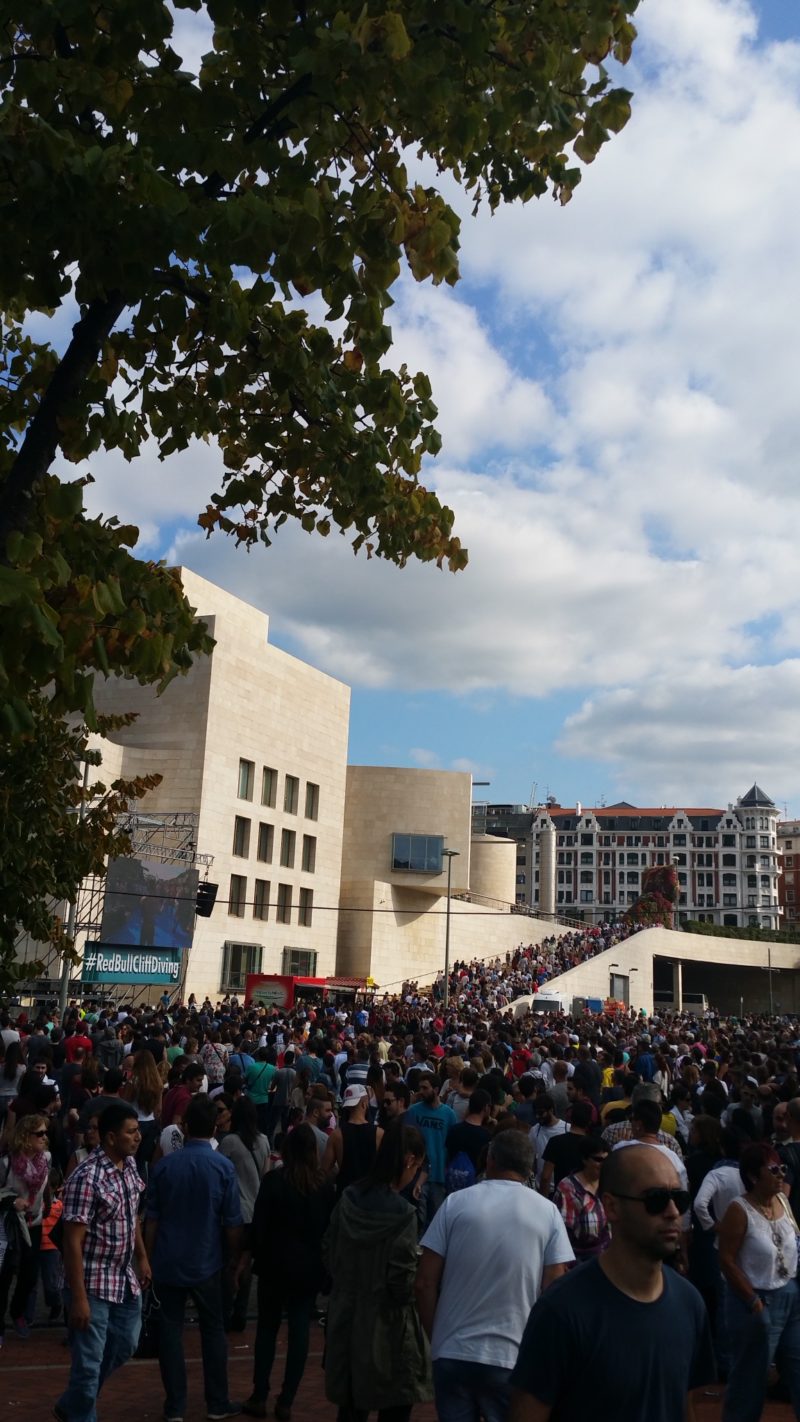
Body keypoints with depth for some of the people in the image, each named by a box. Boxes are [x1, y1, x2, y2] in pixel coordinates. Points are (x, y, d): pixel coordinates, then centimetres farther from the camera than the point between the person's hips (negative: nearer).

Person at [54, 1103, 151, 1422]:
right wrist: (78, 1298, -21)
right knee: (88, 1363, 4)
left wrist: (142, 1258, 16)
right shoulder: (86, 1178, -25)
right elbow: (73, 1241, -22)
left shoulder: (130, 1164, 0)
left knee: (124, 1346, 22)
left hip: (126, 1279, 9)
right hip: (93, 1285, -8)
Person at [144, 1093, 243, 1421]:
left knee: (170, 1331, 11)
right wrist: (236, 1258, 7)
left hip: (167, 1262, 1)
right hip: (206, 1263, -1)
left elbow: (151, 1219, -2)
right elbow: (232, 1223, -8)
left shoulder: (164, 1165, -7)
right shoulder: (223, 1166, -11)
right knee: (213, 1330, 14)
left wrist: (149, 1259, 10)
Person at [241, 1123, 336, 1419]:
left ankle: (259, 1397, 15)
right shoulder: (325, 1183, -3)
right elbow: (331, 1225, 5)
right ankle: (286, 1402, 11)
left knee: (267, 1327, 12)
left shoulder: (274, 1180, -13)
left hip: (276, 1262, -2)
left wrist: (249, 1254, 5)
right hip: (310, 1266, 2)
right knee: (299, 1330, 8)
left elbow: (260, 1223, -10)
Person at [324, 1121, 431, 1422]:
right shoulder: (402, 1213, -22)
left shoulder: (349, 1198, -4)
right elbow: (402, 1283, -19)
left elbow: (329, 1253, 7)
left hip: (345, 1316, 6)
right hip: (385, 1327, -6)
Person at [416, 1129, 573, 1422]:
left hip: (452, 1353, 0)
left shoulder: (456, 1203, -3)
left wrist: (436, 1337, 10)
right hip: (512, 1357, 0)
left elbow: (425, 1283, -3)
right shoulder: (547, 1212, -2)